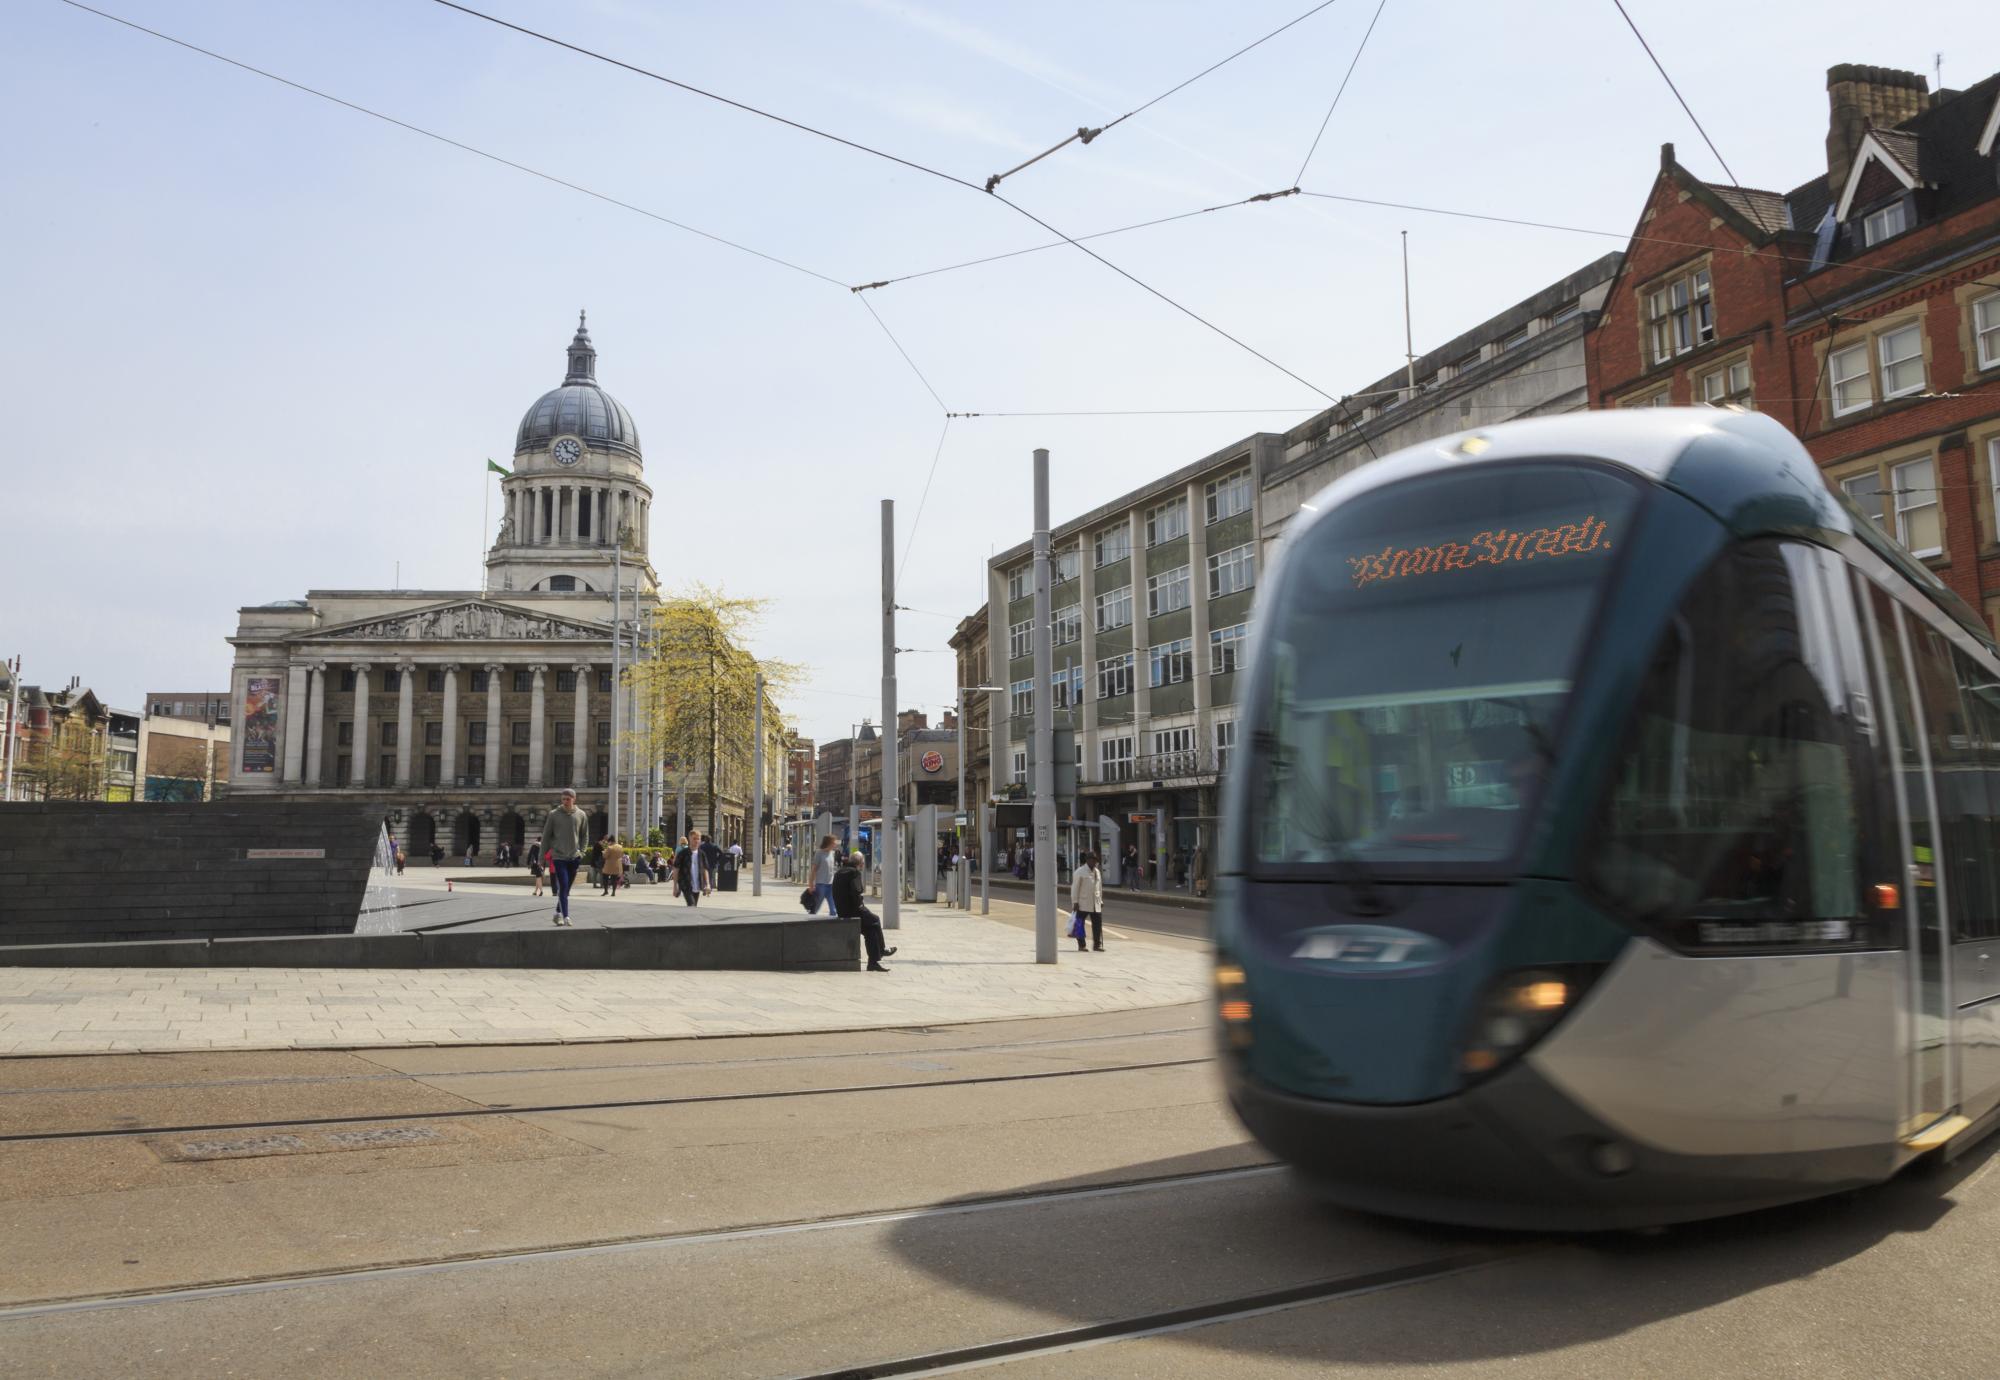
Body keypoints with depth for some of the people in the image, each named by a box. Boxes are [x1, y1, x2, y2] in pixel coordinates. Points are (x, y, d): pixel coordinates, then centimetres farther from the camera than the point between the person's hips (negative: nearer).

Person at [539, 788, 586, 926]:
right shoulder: (554, 814, -3)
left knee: (566, 888, 11)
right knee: (563, 886, -12)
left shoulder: (581, 815, 3)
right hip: (558, 856, -3)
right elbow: (546, 835, 2)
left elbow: (584, 836, 12)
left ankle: (558, 913, 26)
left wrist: (581, 851, 1)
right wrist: (544, 855, 1)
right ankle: (565, 916, -12)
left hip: (574, 857, 3)